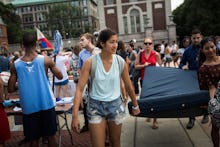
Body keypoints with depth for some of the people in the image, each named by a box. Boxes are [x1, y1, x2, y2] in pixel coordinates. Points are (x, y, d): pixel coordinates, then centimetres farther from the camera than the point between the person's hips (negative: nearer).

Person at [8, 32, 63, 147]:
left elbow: (11, 89, 0)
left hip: (28, 107, 1)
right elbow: (60, 76, 4)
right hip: (46, 104, 0)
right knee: (51, 135, 16)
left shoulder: (16, 65, -5)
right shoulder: (45, 60, -8)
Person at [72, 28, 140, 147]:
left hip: (115, 105, 2)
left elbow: (129, 86, 5)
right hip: (96, 106, -2)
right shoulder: (90, 62, -14)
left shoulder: (120, 62, -7)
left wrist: (135, 106, 14)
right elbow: (79, 88, -15)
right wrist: (75, 115, -21)